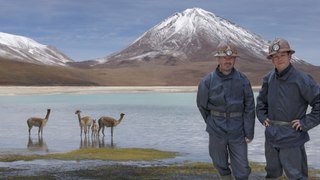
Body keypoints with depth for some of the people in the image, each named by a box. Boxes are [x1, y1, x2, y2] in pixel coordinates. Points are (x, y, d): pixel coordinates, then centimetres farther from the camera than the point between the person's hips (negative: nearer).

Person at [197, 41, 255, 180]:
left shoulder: (242, 80, -7)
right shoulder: (207, 81, -8)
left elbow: (249, 108, -5)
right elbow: (202, 105, 7)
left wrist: (249, 132, -8)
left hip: (237, 131, 0)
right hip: (217, 131, 0)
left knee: (242, 168, 3)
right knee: (220, 163, 14)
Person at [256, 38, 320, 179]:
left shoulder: (301, 79, -14)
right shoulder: (269, 79, 3)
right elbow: (261, 100, 22)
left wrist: (306, 123, -15)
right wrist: (262, 116, 10)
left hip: (291, 137, -5)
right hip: (271, 135, 6)